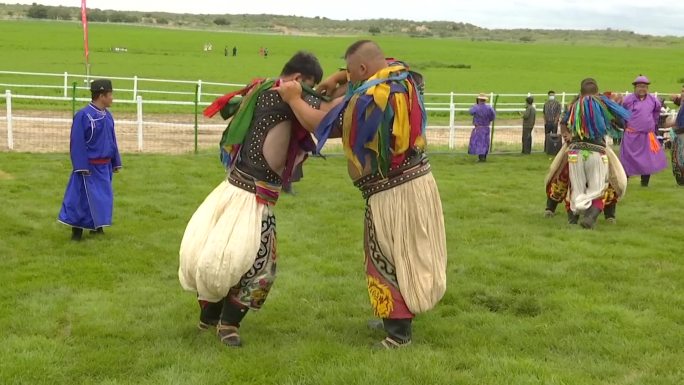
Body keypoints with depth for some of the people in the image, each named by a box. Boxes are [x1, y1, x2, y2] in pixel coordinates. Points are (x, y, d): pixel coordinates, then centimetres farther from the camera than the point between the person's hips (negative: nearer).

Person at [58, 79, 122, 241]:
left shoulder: (107, 116, 6)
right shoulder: (83, 115, -16)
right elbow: (77, 143, -15)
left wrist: (116, 162, 15)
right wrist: (82, 167, -18)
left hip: (104, 165, 7)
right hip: (90, 166, -7)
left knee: (103, 196, 13)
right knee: (84, 197, 0)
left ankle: (96, 227, 27)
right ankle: (77, 229, 11)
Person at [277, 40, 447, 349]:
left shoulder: (368, 101, -23)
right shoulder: (404, 77, -1)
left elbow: (322, 125, -15)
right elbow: (382, 68, 22)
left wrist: (293, 99, 0)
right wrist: (339, 79, 11)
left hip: (392, 193, -8)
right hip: (420, 181, 8)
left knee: (390, 259, 5)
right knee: (410, 253, 19)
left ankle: (398, 332, 15)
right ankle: (397, 317, 34)